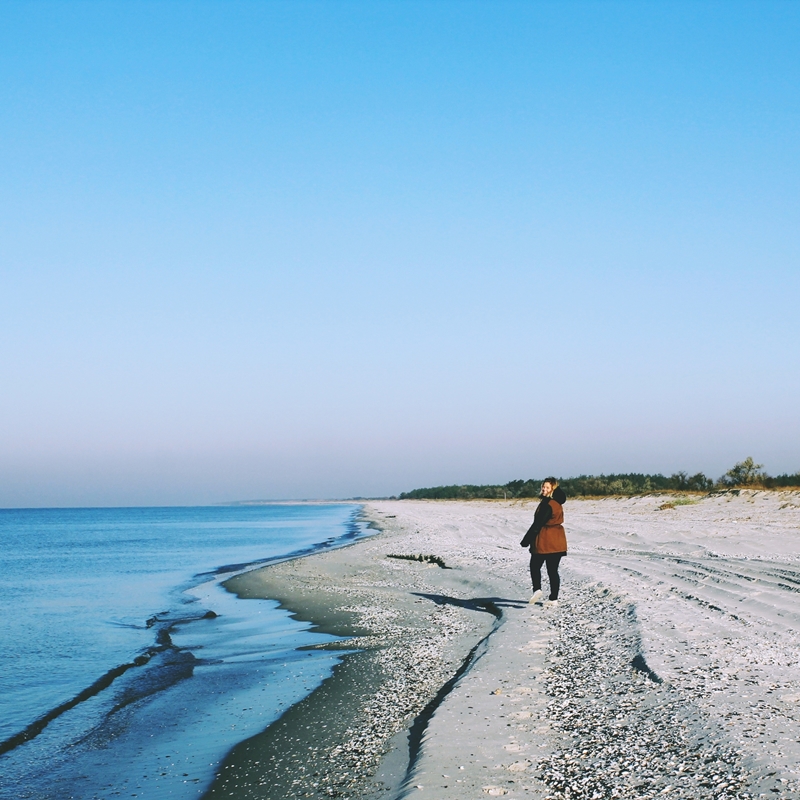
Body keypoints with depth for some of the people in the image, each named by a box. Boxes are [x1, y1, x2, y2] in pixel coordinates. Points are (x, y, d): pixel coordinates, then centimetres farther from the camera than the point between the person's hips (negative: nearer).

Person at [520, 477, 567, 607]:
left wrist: (526, 540, -12)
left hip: (544, 541, -8)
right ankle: (554, 599, 9)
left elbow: (538, 524, -17)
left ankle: (537, 589, -7)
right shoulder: (558, 503, 9)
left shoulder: (547, 504, -17)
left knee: (535, 566, 9)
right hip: (557, 541, 8)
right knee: (553, 570, 9)